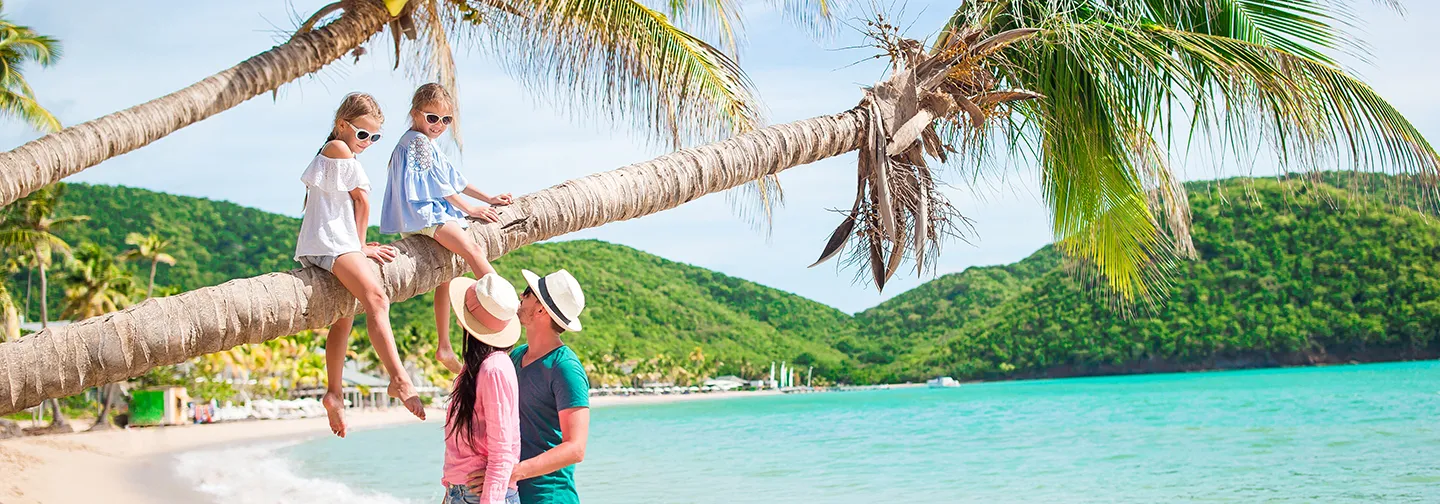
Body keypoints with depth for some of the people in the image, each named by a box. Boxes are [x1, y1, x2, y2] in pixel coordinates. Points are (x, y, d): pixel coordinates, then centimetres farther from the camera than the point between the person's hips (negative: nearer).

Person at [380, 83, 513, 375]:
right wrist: (469, 209, -5)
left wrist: (488, 198, 25)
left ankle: (444, 348, 17)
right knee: (472, 250, -25)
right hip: (423, 214, -11)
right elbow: (438, 183, -11)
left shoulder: (426, 143, 24)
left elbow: (453, 178, 28)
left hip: (434, 212, 11)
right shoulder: (417, 140, -8)